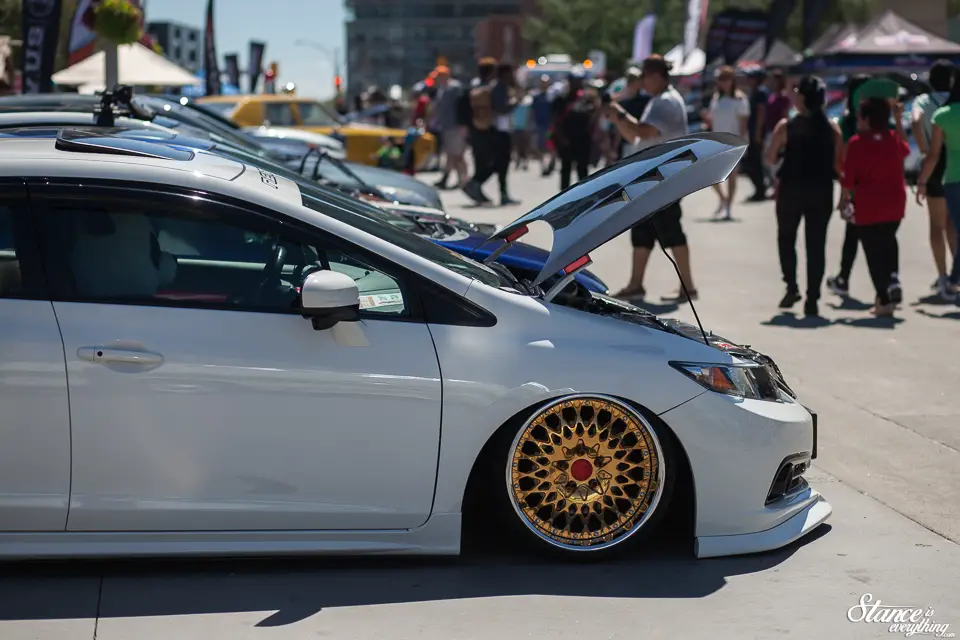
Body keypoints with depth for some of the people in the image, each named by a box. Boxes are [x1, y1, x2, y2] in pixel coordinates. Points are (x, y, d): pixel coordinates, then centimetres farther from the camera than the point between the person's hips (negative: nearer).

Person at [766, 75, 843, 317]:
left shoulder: (786, 126, -8)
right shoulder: (832, 127, -2)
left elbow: (770, 158, -5)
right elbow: (839, 165, -3)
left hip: (791, 188, -2)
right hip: (822, 191, 2)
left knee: (786, 237, 18)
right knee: (816, 245, 7)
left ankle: (791, 286, 4)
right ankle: (812, 299, 4)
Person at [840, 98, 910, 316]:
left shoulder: (857, 142, -12)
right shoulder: (894, 139, 3)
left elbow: (849, 177, -11)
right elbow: (906, 149, 28)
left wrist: (844, 199, 5)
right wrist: (899, 120, 29)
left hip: (868, 208, -5)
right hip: (895, 205, 5)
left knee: (873, 252, 3)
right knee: (888, 242, 26)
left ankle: (884, 300, 2)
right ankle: (892, 278, 9)